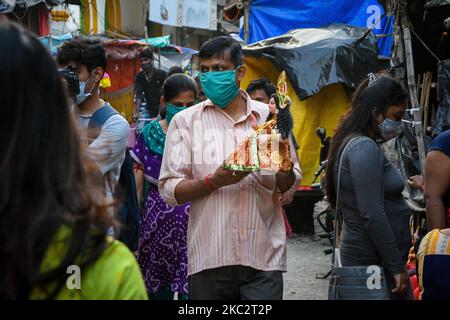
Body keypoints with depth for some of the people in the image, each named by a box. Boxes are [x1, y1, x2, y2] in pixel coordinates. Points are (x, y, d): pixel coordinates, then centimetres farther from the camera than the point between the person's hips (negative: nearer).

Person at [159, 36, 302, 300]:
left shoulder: (270, 116, 10)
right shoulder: (186, 121, 6)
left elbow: (290, 184, 12)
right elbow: (169, 190, 0)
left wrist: (283, 169, -10)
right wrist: (215, 181, -15)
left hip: (263, 258, 1)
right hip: (209, 258, 0)